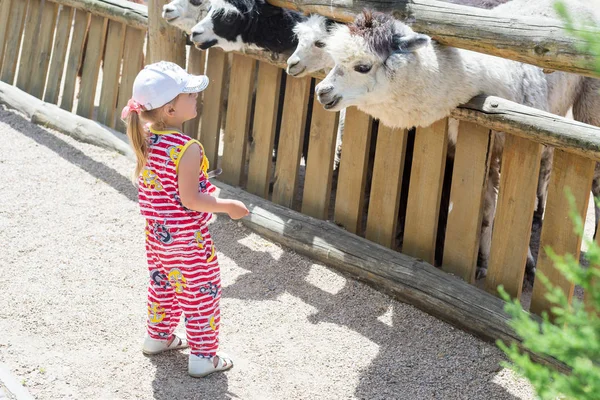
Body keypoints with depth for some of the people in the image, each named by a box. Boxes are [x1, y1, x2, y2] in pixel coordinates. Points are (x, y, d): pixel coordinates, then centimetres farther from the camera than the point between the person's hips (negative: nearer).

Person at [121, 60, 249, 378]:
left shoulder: (143, 135, -8)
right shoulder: (187, 149, -30)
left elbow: (127, 113, 17)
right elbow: (190, 200, -28)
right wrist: (229, 206, -18)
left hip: (157, 232, 8)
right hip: (187, 238, -8)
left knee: (162, 284, 28)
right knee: (201, 292, 9)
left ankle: (157, 337, 45)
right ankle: (202, 357, 18)